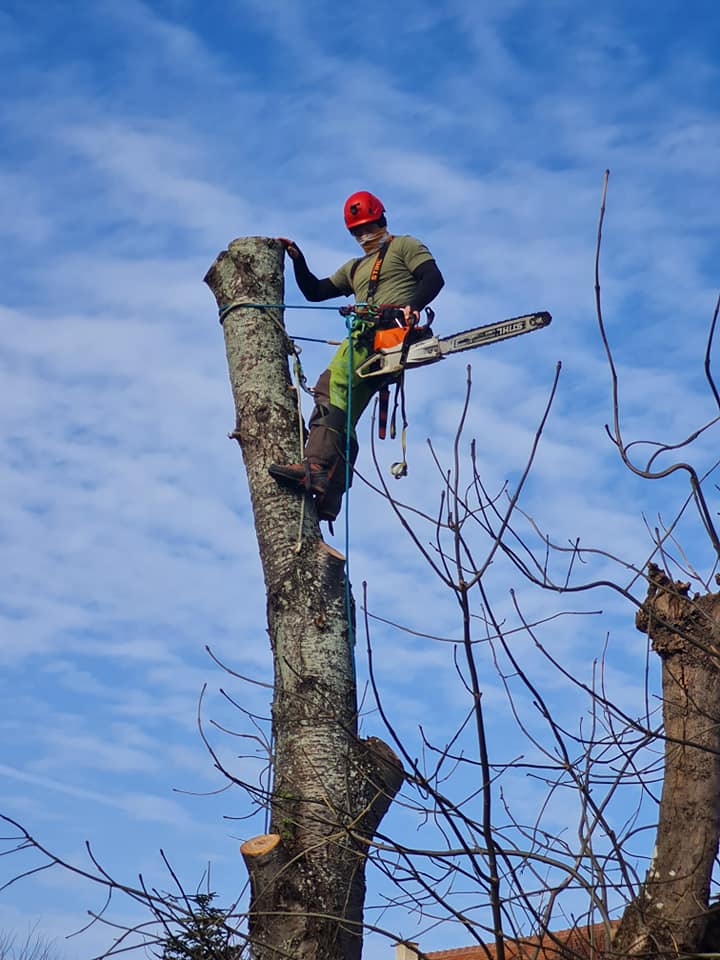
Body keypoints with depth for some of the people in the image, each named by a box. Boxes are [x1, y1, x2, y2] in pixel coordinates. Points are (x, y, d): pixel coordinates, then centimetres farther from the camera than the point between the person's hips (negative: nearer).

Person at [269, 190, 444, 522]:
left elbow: (434, 279, 0)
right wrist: (297, 259, 23)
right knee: (343, 418, -6)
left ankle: (315, 468, -41)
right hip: (369, 340, 8)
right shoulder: (355, 268, 38)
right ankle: (328, 498, -14)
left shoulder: (404, 246, 16)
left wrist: (411, 306, -17)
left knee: (333, 383, -28)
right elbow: (314, 291, 35)